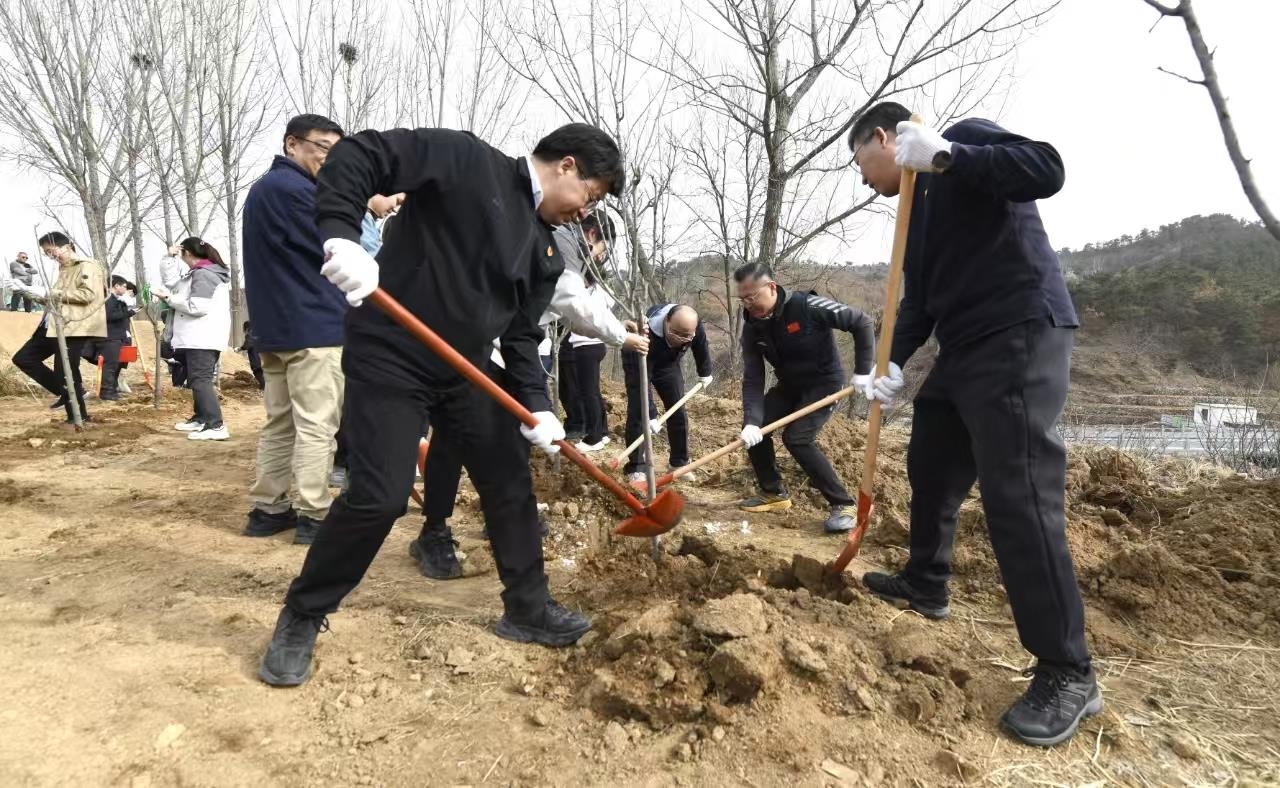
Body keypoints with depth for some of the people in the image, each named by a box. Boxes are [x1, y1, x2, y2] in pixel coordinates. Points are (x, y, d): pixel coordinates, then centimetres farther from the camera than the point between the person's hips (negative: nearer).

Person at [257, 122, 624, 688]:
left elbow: (522, 334, 10)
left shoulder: (543, 251, 11)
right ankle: (300, 620, 14)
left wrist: (535, 404, -4)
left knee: (510, 480, 9)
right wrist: (340, 234, -29)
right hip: (389, 358, -8)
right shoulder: (467, 160, -10)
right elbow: (359, 156, -14)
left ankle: (528, 610, 26)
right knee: (378, 496, -12)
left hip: (465, 371, 8)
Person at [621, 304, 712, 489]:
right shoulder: (648, 334, -44)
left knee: (678, 412, -1)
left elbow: (701, 346, -4)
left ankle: (680, 464, 10)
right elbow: (641, 382, -43)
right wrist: (651, 416, -45)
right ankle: (636, 469, -11)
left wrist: (705, 373, 10)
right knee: (638, 412, -16)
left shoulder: (693, 326, -29)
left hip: (668, 363, 5)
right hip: (639, 364, -4)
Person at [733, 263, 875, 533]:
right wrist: (752, 420, -27)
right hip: (790, 385, 6)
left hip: (825, 382, -6)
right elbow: (753, 379, -13)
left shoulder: (808, 306, -27)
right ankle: (774, 493, 13)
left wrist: (863, 371, -18)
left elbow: (862, 323, -18)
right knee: (753, 426, -4)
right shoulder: (753, 327, -10)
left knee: (797, 437, -22)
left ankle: (844, 504, -11)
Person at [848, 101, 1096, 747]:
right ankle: (925, 585, 39)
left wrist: (945, 156, -27)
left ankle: (1067, 674, -3)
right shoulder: (918, 203, 22)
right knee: (928, 466, 18)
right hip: (963, 348, 10)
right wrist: (893, 365, 5)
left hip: (1020, 336, -10)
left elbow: (1046, 169, -20)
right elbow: (919, 298, 17)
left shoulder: (964, 136, -2)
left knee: (1017, 494, -14)